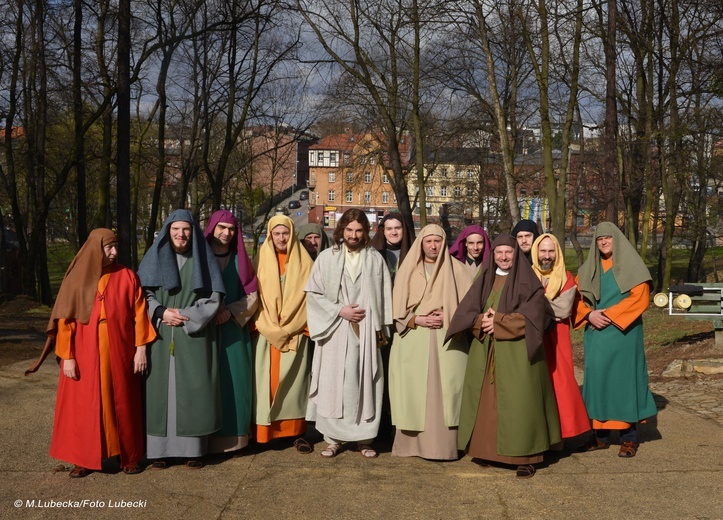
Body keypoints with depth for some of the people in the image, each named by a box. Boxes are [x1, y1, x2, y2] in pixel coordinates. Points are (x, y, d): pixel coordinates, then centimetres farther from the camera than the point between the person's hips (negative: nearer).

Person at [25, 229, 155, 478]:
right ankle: (84, 458, 18)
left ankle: (129, 456, 19)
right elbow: (65, 320, -3)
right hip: (85, 354, 0)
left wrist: (141, 349, -4)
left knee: (123, 404, 8)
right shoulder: (76, 279, -2)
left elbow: (139, 313, 0)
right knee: (84, 406, 5)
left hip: (119, 353, 0)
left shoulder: (127, 277, -1)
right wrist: (67, 357, -7)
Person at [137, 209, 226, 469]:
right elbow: (144, 294, 3)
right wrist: (161, 313, -13)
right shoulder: (155, 258, 8)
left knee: (193, 390, -1)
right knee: (161, 388, 0)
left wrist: (186, 317, -10)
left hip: (194, 337, 0)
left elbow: (214, 299, 0)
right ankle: (159, 449, 7)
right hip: (160, 337, 1)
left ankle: (193, 448, 7)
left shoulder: (203, 259, 6)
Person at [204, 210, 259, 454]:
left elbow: (252, 295, 6)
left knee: (235, 382, 2)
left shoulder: (240, 260, 8)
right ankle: (207, 439, 4)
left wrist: (231, 311, -9)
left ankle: (234, 436, 12)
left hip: (234, 331, 2)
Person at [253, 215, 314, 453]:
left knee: (293, 379, -1)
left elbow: (308, 296, 3)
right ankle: (263, 430, 5)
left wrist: (290, 326, -5)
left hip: (295, 332, -1)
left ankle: (296, 431, 4)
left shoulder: (303, 261, 6)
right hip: (265, 332, 1)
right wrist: (268, 325, -5)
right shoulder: (262, 260, 8)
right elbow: (255, 294, 6)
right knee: (266, 379, -1)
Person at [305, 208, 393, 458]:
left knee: (364, 383, 2)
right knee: (333, 383, 0)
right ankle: (333, 438, 9)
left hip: (366, 332, 1)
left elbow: (384, 296, 8)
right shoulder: (327, 257, 3)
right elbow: (313, 293, 2)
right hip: (335, 331, 0)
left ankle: (364, 438, 11)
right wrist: (339, 310, -8)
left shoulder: (375, 259, 7)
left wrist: (380, 327, 0)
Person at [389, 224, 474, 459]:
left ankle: (443, 444, -1)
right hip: (413, 342, 1)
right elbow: (398, 308, 7)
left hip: (447, 342, -1)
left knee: (444, 391, -6)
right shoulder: (408, 270, 11)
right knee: (414, 391, -2)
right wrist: (418, 319, -9)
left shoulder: (456, 270, 8)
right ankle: (412, 442, 5)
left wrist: (450, 318, -8)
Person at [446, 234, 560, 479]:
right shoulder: (484, 280, 12)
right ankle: (489, 449, 17)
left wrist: (498, 322, -14)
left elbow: (530, 317, -12)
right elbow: (466, 311, 4)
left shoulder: (528, 281, -2)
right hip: (485, 353, 5)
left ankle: (526, 457, 1)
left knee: (518, 401, -6)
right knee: (487, 401, 6)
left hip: (517, 352, -5)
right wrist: (482, 320, -16)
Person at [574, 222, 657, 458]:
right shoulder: (588, 269, 13)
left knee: (623, 378, -4)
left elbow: (640, 298, -9)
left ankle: (629, 437, 3)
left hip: (623, 331, -4)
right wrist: (589, 314, -10)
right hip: (596, 333, 4)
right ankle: (601, 434, 9)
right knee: (596, 376, 2)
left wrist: (608, 315, -15)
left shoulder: (632, 265, 0)